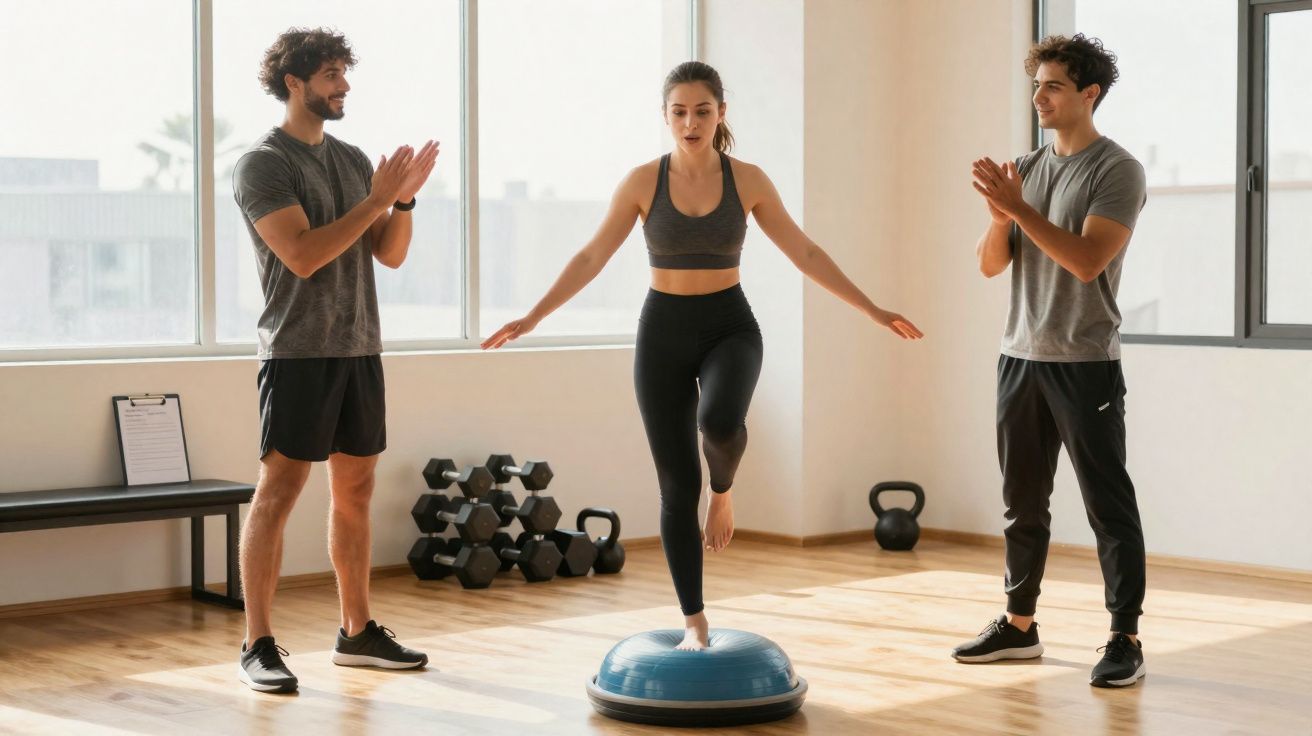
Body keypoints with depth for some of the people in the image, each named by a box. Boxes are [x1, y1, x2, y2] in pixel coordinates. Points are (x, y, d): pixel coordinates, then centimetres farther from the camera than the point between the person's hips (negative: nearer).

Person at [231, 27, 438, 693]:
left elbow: (390, 255, 12)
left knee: (355, 490, 11)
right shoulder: (262, 165, -7)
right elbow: (302, 255, -19)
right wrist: (376, 200, -17)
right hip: (300, 350, -7)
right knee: (279, 491, -6)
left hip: (359, 347, 7)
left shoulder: (352, 160, 15)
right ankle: (258, 646, -3)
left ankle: (357, 632, 20)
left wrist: (405, 198, -5)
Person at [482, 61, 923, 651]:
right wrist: (532, 318, -9)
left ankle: (723, 488, 3)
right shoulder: (643, 181, -4)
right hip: (663, 332, 1)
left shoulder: (748, 180, -2)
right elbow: (591, 259, -2)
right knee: (676, 484, -1)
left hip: (729, 327, 0)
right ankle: (694, 621, 11)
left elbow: (805, 253, 3)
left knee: (719, 421, -34)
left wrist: (871, 310, 0)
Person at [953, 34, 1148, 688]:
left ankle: (1125, 639, 2)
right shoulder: (1026, 168, 11)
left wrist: (1018, 207, -21)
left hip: (1085, 363, -6)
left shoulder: (1116, 170, -7)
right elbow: (991, 264, 7)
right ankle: (1018, 626, 23)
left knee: (1108, 505, -2)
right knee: (1023, 502, 13)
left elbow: (1087, 260, -20)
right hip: (1020, 357, 6)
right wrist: (1000, 211, -12)